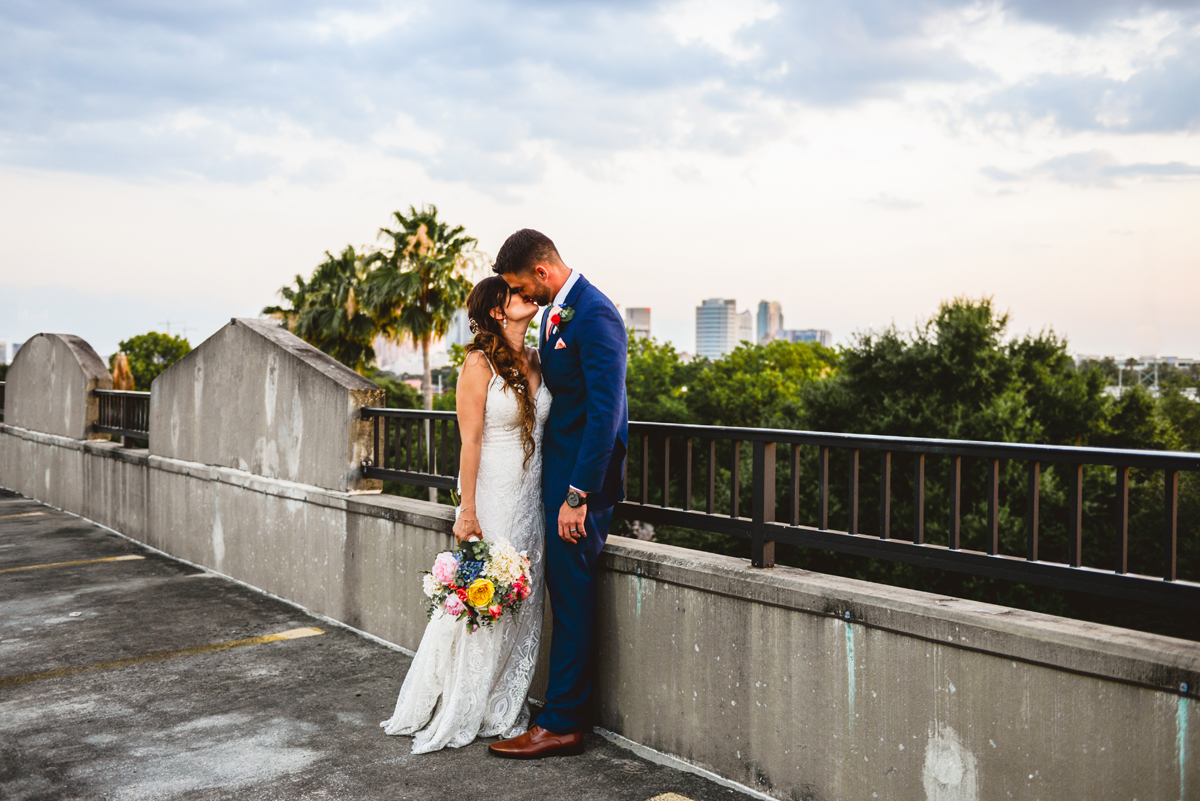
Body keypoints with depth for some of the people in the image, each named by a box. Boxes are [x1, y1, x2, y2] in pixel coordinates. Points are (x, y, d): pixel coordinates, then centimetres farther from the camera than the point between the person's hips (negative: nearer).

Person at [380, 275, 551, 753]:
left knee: (522, 606, 10)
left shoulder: (535, 361, 10)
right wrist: (467, 511, -15)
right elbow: (470, 441, -12)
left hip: (531, 499, 7)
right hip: (491, 496, -7)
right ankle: (457, 716, 16)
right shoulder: (480, 362, -9)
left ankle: (504, 713, 24)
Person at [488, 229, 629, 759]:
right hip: (558, 467, 10)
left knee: (571, 593, -4)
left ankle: (561, 725, 6)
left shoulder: (594, 314, -18)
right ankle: (572, 704, 27)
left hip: (583, 475, -9)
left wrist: (578, 494, -22)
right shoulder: (553, 311, 13)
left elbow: (606, 409, -23)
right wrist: (557, 483, 14)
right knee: (565, 591, 15)